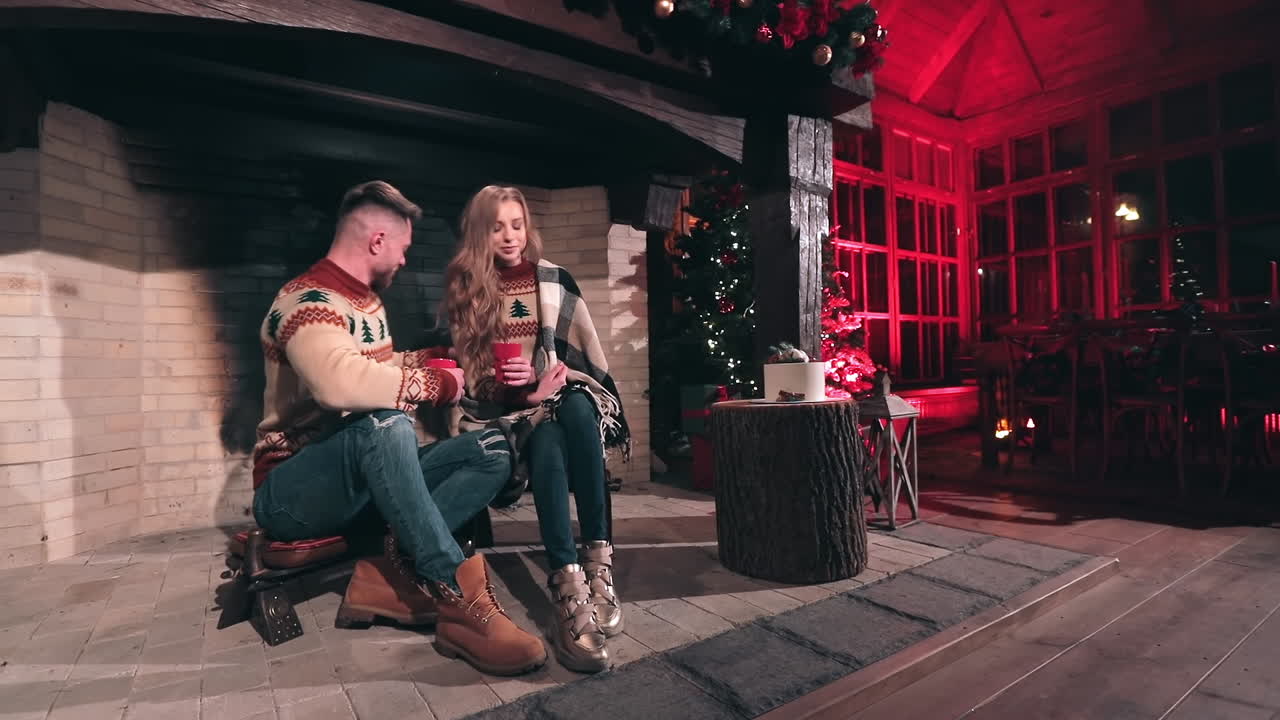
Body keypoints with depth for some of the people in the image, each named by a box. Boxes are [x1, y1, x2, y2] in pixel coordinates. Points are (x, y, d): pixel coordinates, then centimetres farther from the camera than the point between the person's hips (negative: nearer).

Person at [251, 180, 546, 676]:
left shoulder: (366, 300, 13)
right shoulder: (308, 300, -17)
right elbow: (340, 384, -39)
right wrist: (439, 383, -27)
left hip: (369, 482, 9)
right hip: (292, 493, -8)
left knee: (493, 452, -9)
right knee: (383, 422, -39)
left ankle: (391, 574, -23)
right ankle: (456, 596, -35)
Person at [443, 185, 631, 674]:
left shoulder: (554, 280, 9)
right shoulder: (464, 289, 8)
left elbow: (586, 353, 8)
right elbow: (467, 371, 7)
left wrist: (554, 378, -12)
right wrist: (517, 387, -11)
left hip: (566, 397, 1)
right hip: (507, 410, -1)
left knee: (578, 412, -36)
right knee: (546, 441, -36)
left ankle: (598, 561, -35)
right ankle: (569, 590, -48)